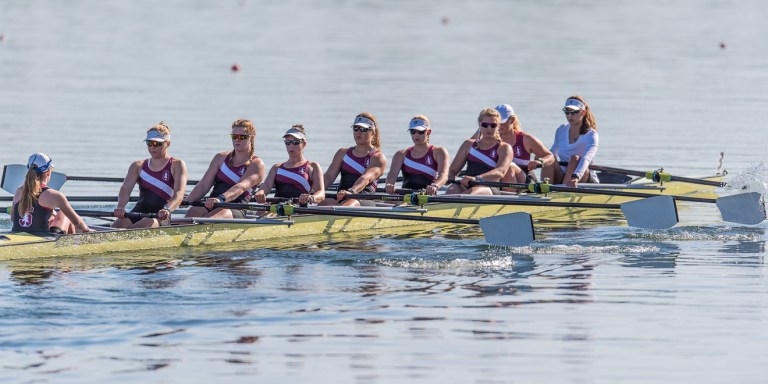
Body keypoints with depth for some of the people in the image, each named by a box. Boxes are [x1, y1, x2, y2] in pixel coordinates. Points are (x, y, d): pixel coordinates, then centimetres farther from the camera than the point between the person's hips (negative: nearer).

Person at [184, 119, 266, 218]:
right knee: (194, 212, -31)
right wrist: (185, 202, -6)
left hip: (236, 211, -4)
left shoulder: (256, 164, 5)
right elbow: (203, 185, 13)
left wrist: (221, 199, -33)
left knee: (224, 213, -39)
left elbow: (241, 187, -14)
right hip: (211, 206, 4)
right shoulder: (221, 158, 21)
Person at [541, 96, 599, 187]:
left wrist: (576, 177, -49)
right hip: (561, 178, 4)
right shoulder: (561, 130, 8)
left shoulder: (591, 135, -11)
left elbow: (587, 158, -30)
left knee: (575, 158, -32)